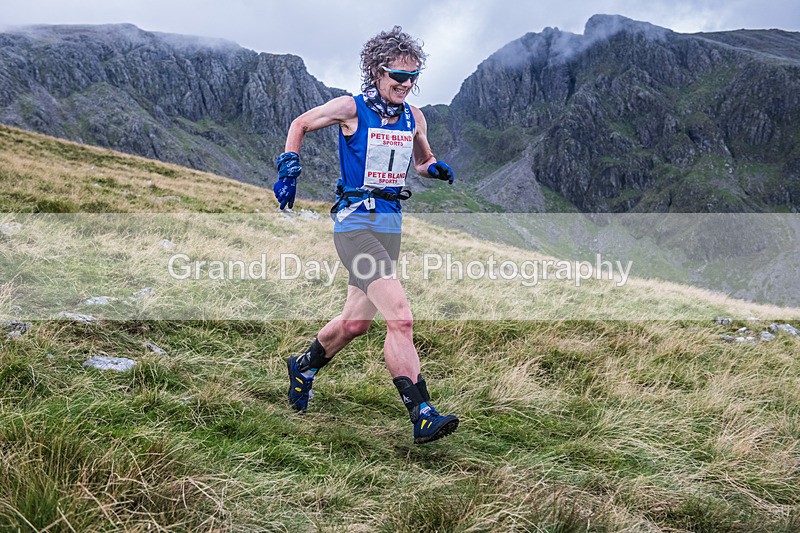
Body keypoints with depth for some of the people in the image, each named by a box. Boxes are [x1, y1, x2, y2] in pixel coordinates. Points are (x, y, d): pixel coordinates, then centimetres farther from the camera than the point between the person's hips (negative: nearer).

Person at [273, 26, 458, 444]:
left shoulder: (414, 118, 8)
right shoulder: (351, 108, -6)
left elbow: (422, 162, 24)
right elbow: (300, 124, 9)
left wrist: (435, 169, 2)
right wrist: (288, 167, 0)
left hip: (390, 223, 7)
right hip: (354, 222, -7)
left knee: (356, 322, 15)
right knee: (400, 316, -19)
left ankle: (304, 367, 42)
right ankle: (422, 416, -16)